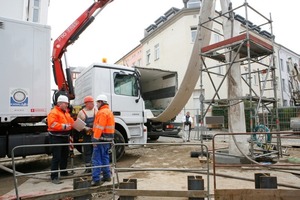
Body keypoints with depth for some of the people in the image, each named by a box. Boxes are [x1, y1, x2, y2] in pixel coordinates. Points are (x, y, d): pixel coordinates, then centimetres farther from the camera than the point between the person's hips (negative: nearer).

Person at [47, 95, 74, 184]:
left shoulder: (66, 112, 15)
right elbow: (52, 124, -25)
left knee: (65, 155, 19)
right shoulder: (53, 112, -13)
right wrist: (64, 126, -28)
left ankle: (63, 172, 35)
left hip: (65, 137, 9)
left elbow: (71, 121, 20)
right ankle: (54, 177, 0)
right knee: (56, 157, -7)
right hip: (56, 137, -9)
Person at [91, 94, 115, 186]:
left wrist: (95, 139, -21)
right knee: (104, 157, 18)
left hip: (102, 139, -10)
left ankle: (96, 180, -2)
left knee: (96, 159, -5)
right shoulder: (109, 111, 18)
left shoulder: (102, 112, -14)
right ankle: (107, 176, 25)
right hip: (107, 139, 10)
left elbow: (100, 127, -22)